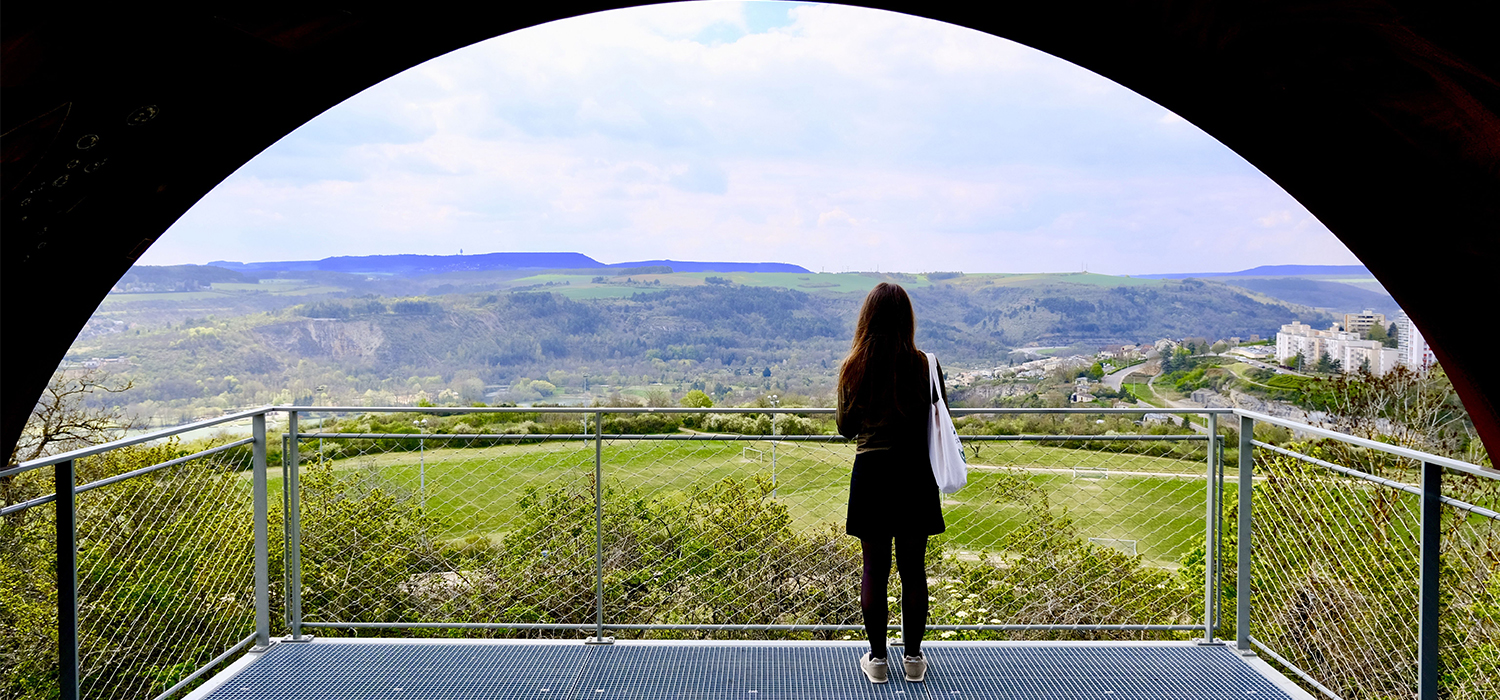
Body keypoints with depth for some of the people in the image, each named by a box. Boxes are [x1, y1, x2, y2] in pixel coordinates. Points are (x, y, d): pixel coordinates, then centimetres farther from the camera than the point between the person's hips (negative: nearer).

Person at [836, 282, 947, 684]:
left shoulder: (854, 368, -5)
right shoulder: (923, 365, -8)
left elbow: (845, 428, 4)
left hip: (871, 473, 0)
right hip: (914, 472, 0)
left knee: (874, 567, 8)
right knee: (913, 567, 9)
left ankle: (877, 658, 15)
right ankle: (913, 657, 19)